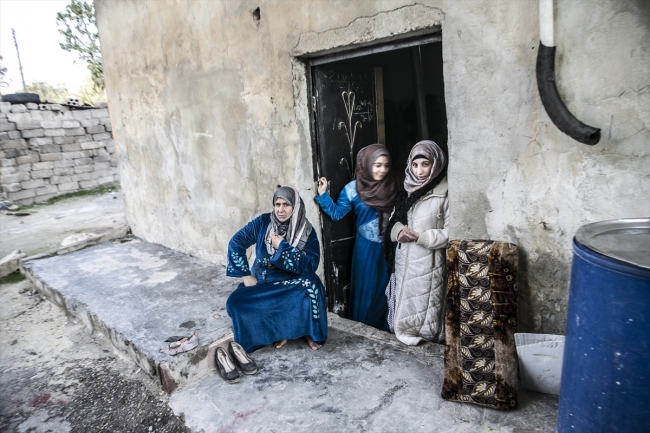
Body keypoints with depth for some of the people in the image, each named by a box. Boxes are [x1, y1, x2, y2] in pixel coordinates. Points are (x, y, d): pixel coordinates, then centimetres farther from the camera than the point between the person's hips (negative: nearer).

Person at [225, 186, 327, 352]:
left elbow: (311, 265, -19)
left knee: (312, 287, -33)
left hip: (294, 282, -2)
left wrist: (282, 246, -21)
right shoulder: (263, 222, -7)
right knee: (236, 301, -22)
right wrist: (245, 275, -10)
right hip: (263, 281, 2)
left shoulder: (307, 231, -10)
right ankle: (277, 330, -2)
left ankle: (309, 331, -6)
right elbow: (236, 243, -5)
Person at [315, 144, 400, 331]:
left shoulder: (393, 185, -4)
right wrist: (323, 194, -13)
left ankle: (385, 330, 30)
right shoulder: (353, 189, -7)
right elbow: (337, 213, -5)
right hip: (367, 247, -2)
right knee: (366, 289, 8)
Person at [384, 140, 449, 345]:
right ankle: (404, 331, 36)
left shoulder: (445, 193, -13)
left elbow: (450, 234, -13)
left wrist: (420, 237, -22)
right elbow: (394, 219, 12)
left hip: (427, 262, -6)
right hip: (403, 259, 6)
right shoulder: (407, 189, 6)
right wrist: (398, 231, -10)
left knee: (425, 307, 5)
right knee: (404, 303, 17)